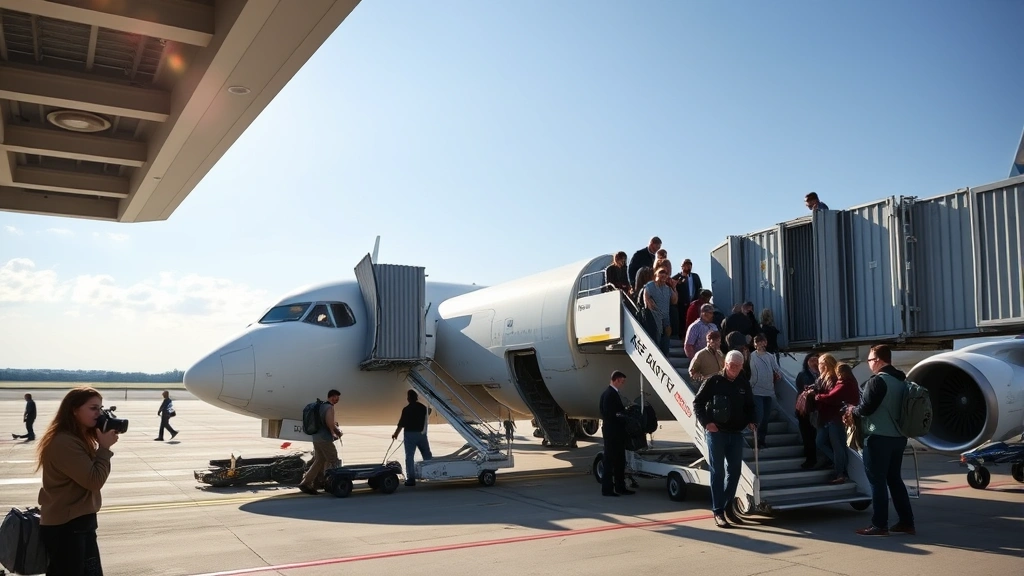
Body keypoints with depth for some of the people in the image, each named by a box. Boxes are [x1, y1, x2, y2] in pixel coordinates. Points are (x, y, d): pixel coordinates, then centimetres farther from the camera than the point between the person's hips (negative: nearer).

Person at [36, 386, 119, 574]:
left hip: (81, 522, 10)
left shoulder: (79, 438, 10)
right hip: (64, 528, -10)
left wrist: (103, 447, -5)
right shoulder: (64, 442, -23)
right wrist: (105, 447, -15)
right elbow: (94, 480, -23)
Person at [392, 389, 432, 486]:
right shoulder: (423, 407, 3)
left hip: (410, 434, -4)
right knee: (427, 455, 15)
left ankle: (411, 479, -4)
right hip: (422, 434, 4)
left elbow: (401, 424, -11)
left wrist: (395, 434, 1)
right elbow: (425, 421, 10)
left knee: (409, 456, 0)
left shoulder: (406, 409, -13)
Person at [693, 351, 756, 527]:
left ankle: (728, 507, 23)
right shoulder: (713, 381, -6)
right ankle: (718, 511, 3)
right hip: (716, 432, -5)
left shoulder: (744, 384, 8)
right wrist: (706, 422, -15)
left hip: (736, 433, 5)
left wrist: (750, 422, 3)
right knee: (718, 472, -1)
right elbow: (697, 402, -5)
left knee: (734, 471, 9)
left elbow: (749, 406, 20)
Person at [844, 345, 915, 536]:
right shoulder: (901, 380, 12)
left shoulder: (877, 381, -15)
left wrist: (852, 410, 4)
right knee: (895, 479, 16)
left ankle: (879, 525, 1)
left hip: (879, 438, -9)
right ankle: (907, 522, 18)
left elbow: (866, 408, -18)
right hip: (898, 437, 9)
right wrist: (856, 411, 17)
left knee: (877, 481, -2)